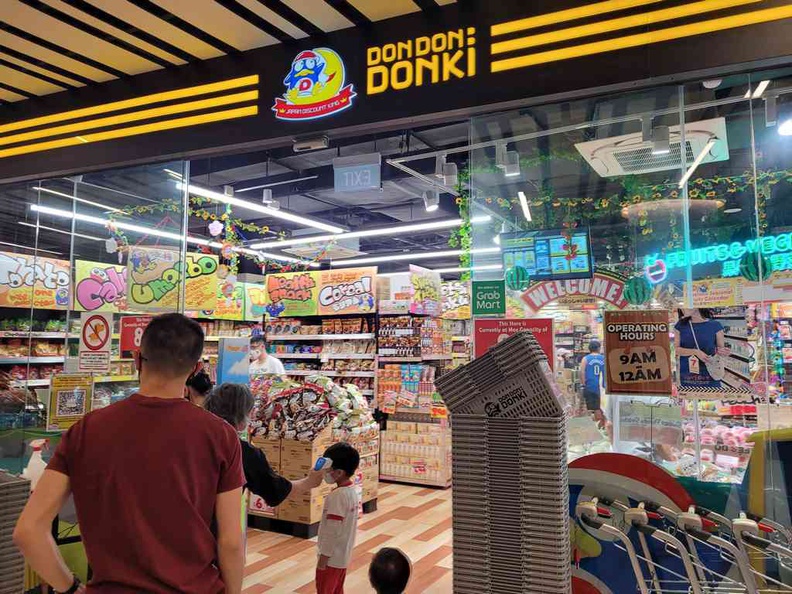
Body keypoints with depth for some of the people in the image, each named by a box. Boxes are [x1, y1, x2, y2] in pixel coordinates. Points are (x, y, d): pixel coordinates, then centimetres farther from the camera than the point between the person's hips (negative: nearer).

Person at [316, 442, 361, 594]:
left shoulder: (337, 496, -25)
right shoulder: (352, 491, 2)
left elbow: (333, 530, -24)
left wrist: (323, 558, -16)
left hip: (332, 556, -8)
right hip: (343, 555, 8)